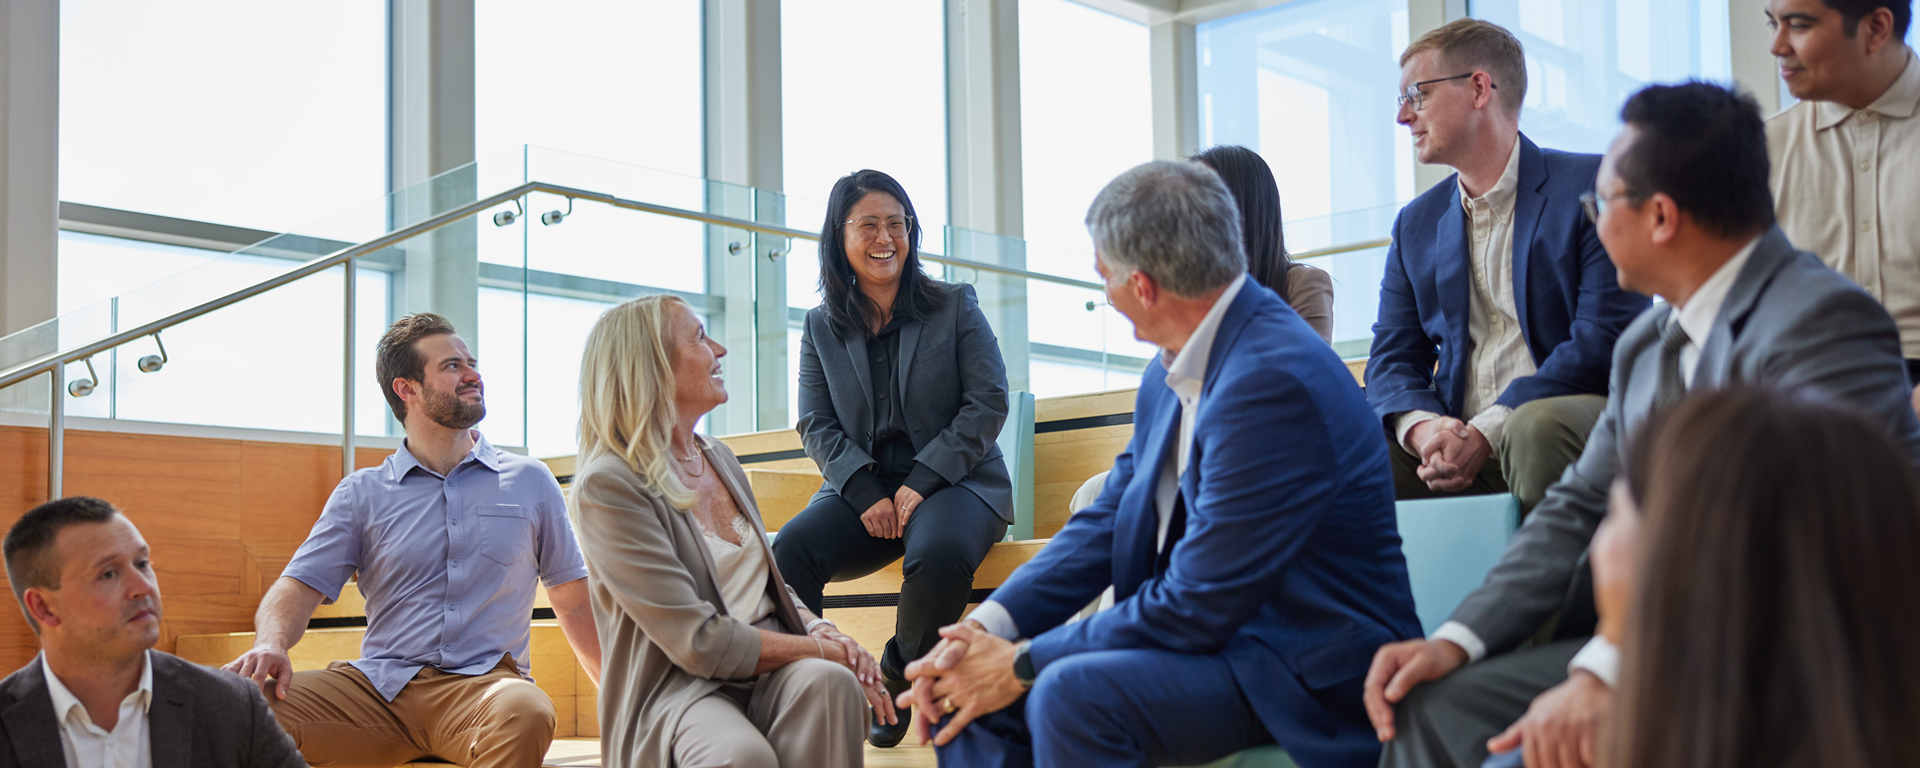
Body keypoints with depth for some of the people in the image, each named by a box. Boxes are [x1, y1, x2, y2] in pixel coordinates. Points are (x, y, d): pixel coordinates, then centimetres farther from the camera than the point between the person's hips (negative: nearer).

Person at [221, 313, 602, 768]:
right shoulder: (362, 493, 14)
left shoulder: (530, 483, 15)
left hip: (484, 681, -1)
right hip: (380, 684, 1)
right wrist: (271, 643, -18)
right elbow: (300, 585, 5)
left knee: (525, 714, -39)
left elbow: (574, 598, 18)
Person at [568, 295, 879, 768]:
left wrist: (823, 631, 0)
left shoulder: (719, 459, 16)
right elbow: (700, 642, -16)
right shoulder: (607, 486, -10)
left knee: (828, 680, -29)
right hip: (677, 689, -7)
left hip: (769, 670, 7)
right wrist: (821, 648, -11)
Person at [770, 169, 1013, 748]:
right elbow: (817, 425, 7)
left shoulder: (955, 307, 7)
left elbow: (988, 403, -1)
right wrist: (867, 495, -13)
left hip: (957, 480, -2)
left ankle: (900, 680, -10)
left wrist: (921, 482, -14)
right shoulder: (822, 327, 13)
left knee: (938, 553, -37)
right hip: (862, 488, 2)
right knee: (788, 550, -29)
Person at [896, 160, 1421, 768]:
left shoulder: (1273, 380, -23)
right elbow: (1105, 524, 8)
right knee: (974, 688, -2)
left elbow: (1199, 604, -23)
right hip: (1218, 635, 9)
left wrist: (1024, 663, -15)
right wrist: (984, 628, -7)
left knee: (1074, 693, -30)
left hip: (1310, 673, -9)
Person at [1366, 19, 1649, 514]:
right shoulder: (1416, 224, 18)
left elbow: (1608, 335, -11)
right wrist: (1422, 427, -14)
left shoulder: (1593, 187, -1)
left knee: (1535, 425, -37)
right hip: (1455, 439, 4)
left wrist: (1488, 430, -21)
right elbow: (1393, 359, 12)